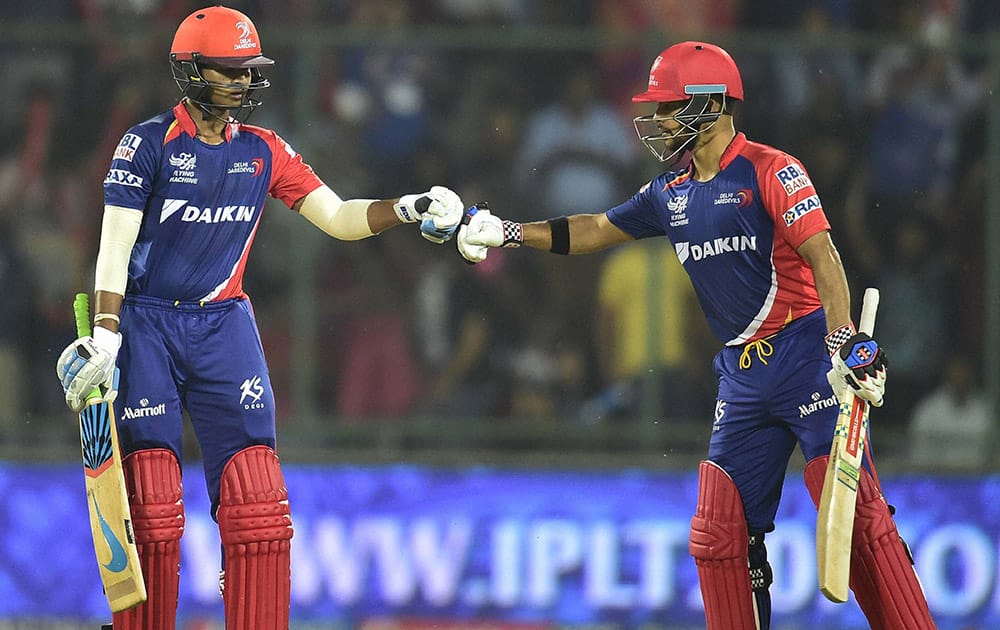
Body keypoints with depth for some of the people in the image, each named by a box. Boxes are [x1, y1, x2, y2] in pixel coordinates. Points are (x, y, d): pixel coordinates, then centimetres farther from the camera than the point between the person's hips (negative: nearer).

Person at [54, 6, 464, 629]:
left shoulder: (263, 152, 7)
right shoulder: (150, 144, -5)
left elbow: (340, 217, 5)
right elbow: (114, 248, -9)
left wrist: (408, 208, -12)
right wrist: (104, 338, -17)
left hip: (225, 327, 4)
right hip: (147, 326, -4)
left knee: (259, 507, -7)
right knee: (150, 510, -7)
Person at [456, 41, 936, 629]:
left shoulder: (770, 171, -9)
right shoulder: (672, 192, 14)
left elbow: (823, 255, -16)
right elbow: (598, 229, 25)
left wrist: (846, 343, -27)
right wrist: (505, 231, 18)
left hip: (803, 357, -8)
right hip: (742, 376, 8)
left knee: (856, 515, -15)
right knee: (719, 536, 4)